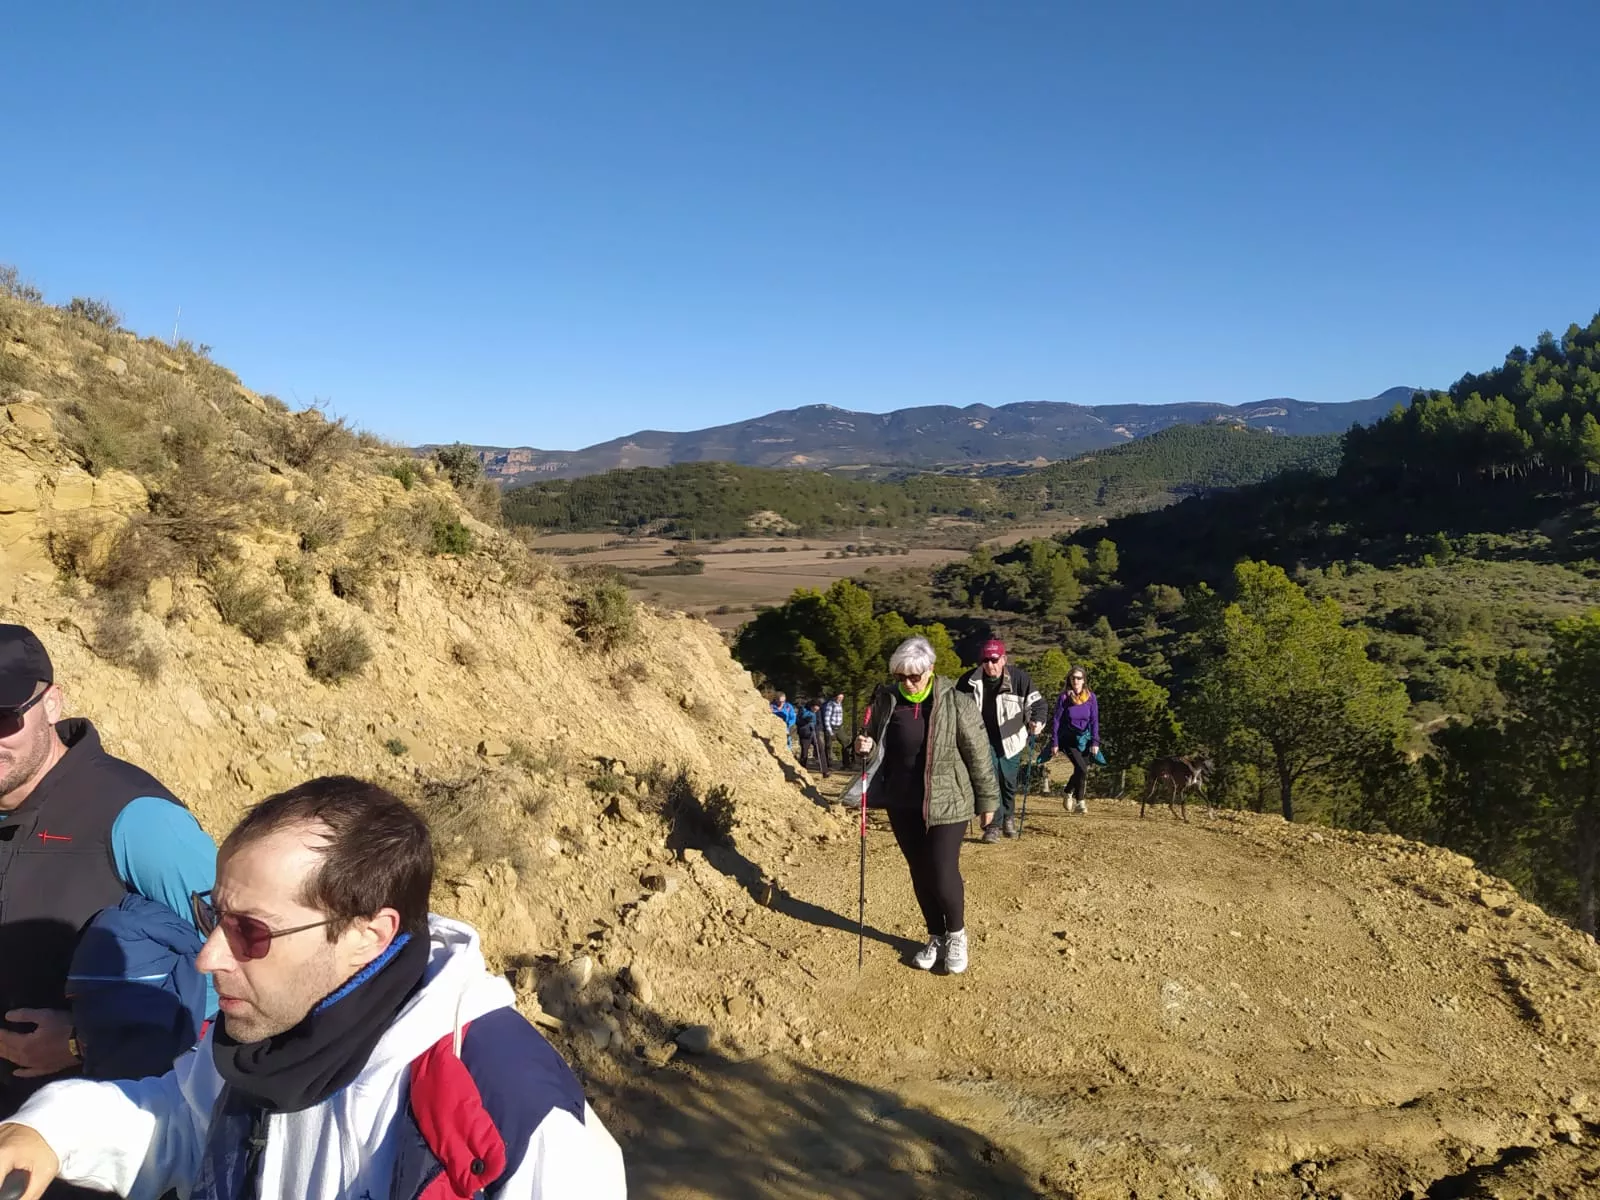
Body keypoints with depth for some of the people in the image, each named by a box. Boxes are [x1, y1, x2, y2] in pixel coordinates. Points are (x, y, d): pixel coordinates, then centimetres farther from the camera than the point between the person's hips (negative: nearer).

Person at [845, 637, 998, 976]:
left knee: (943, 873, -5)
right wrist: (866, 747, -11)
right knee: (920, 873, 13)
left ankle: (956, 935, 23)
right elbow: (879, 749, 12)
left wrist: (987, 799, -1)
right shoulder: (885, 699, -3)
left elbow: (978, 755, -7)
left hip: (947, 802, -4)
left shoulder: (956, 703, -14)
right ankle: (936, 937, 33)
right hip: (902, 804, 4)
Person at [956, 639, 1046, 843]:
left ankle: (1008, 816, 37)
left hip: (1010, 739, 0)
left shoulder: (1019, 678, -14)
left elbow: (1036, 703, -9)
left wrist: (1037, 721, -27)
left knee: (1009, 782, 10)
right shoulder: (969, 681, -8)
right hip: (983, 739, 0)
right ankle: (994, 825, -2)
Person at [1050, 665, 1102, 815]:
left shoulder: (1091, 697, -1)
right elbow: (1056, 720, -3)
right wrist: (1054, 742, -5)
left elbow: (1094, 721, 1)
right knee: (1082, 769, -15)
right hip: (1068, 739, -3)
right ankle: (1080, 802, 4)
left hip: (1084, 740, 3)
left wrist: (1095, 742, -5)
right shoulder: (1064, 697, -7)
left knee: (1082, 771, 2)